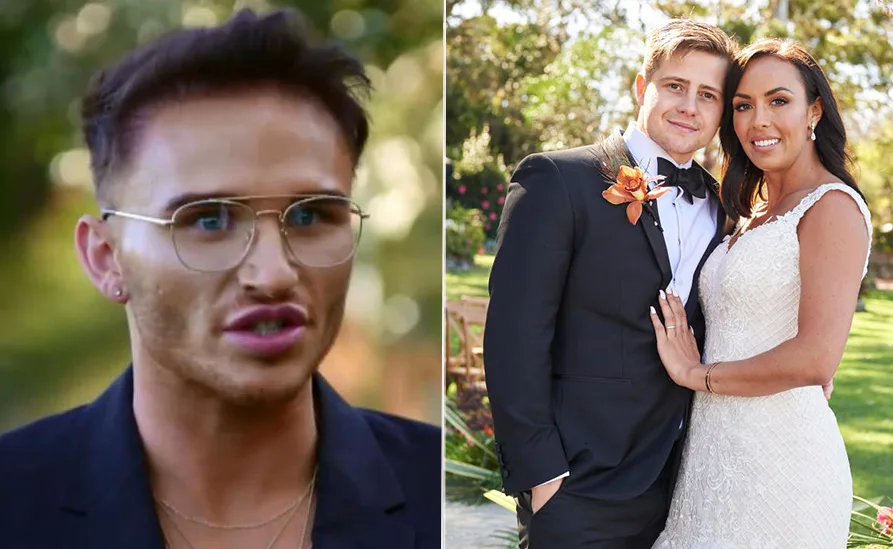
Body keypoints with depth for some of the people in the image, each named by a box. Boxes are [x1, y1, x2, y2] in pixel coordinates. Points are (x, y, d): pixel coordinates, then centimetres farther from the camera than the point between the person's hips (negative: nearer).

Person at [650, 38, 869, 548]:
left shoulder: (833, 206, -12)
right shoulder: (754, 214, 14)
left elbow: (816, 358, -21)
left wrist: (699, 374, -11)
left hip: (781, 455, -8)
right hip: (717, 447, 8)